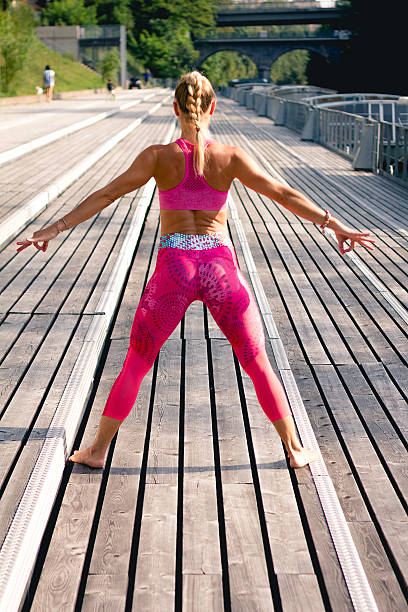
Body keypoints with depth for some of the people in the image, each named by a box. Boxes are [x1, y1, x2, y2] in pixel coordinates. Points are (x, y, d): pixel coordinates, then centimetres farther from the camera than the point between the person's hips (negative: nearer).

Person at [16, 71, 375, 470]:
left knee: (135, 364, 15)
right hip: (220, 267, 0)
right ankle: (294, 449, 23)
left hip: (174, 270, 0)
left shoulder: (158, 156, -5)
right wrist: (336, 226, 1)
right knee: (257, 364, 16)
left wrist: (56, 228, -6)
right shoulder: (231, 157, -4)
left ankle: (98, 450, 22)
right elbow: (285, 196, -4)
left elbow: (106, 194, -9)